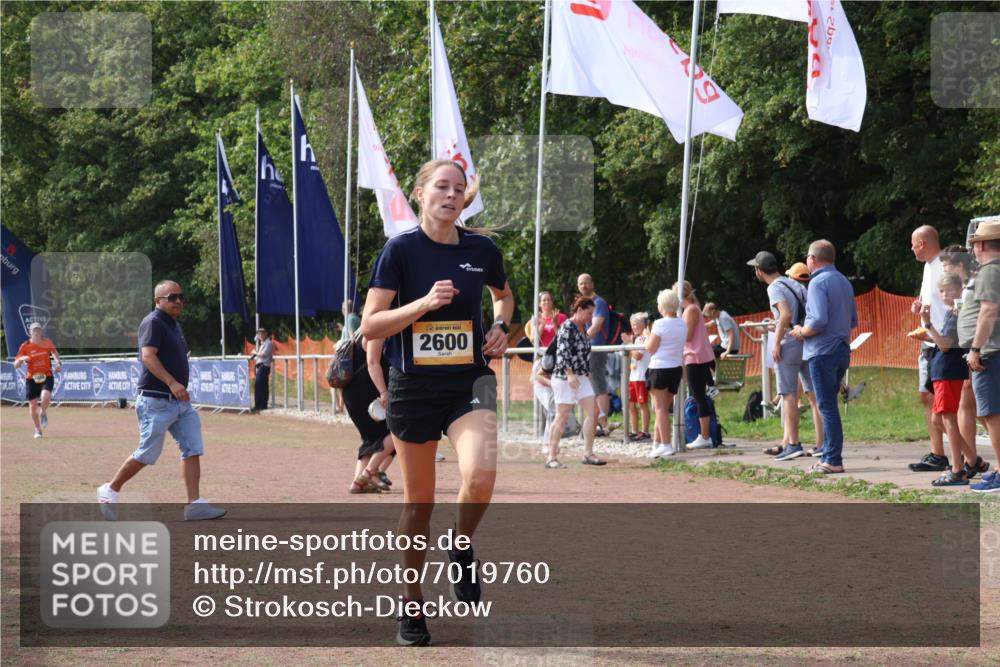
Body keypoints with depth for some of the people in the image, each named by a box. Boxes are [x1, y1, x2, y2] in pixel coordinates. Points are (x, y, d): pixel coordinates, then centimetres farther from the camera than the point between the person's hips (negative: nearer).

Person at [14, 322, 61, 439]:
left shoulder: (47, 342, 0)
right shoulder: (25, 346, -5)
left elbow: (54, 351, 24)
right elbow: (16, 365, -5)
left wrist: (58, 362, 9)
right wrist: (21, 359, -26)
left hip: (47, 376, 0)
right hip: (32, 379, 0)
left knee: (45, 396, -27)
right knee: (33, 405, 0)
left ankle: (43, 413, 7)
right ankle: (38, 430, 20)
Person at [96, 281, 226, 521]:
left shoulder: (175, 325, 17)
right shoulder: (153, 323, -12)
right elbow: (147, 356, -25)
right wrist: (172, 383, -34)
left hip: (181, 402, 9)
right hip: (156, 401, -9)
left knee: (193, 449, -2)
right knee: (147, 454, -3)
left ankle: (195, 505, -4)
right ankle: (110, 490, 15)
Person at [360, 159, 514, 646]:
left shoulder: (482, 250, 2)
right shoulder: (401, 249, -7)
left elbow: (503, 294, 24)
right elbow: (370, 326, -10)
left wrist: (501, 326, 4)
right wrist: (425, 303, -21)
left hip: (470, 381, 1)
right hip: (414, 386, -1)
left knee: (480, 477, -25)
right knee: (418, 500, 8)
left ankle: (461, 548, 7)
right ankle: (412, 606, 26)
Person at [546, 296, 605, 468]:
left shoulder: (582, 328, 15)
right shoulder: (567, 327, -12)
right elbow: (562, 353, -18)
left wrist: (587, 373, 21)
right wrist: (570, 375, -24)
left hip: (581, 377, 9)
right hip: (564, 377, -9)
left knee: (592, 410, -1)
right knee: (562, 416, -5)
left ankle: (588, 453, 1)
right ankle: (552, 458, 1)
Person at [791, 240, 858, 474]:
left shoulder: (818, 282, -13)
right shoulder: (844, 282, 15)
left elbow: (819, 321, -23)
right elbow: (853, 321, 19)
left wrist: (801, 332, -6)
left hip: (823, 352, -9)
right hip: (842, 349, 9)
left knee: (827, 407, -6)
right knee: (829, 405, 15)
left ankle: (833, 461, -7)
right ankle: (828, 455, 17)